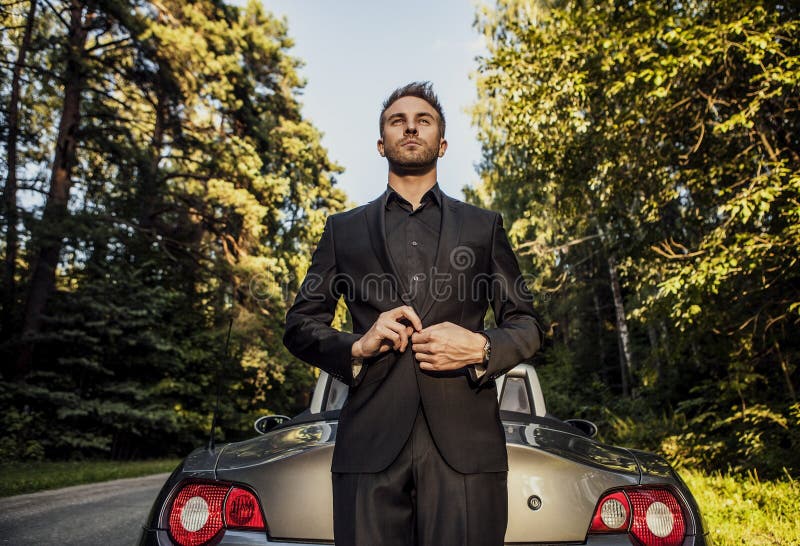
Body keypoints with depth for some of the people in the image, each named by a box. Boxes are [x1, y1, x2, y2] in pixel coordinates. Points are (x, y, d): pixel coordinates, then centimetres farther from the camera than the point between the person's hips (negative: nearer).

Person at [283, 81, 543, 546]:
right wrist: (356, 346, -7)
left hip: (465, 442, 0)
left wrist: (481, 349, -8)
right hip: (371, 442, 1)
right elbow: (300, 325, 12)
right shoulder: (343, 229, 15)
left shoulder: (484, 226, 15)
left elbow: (527, 324, 13)